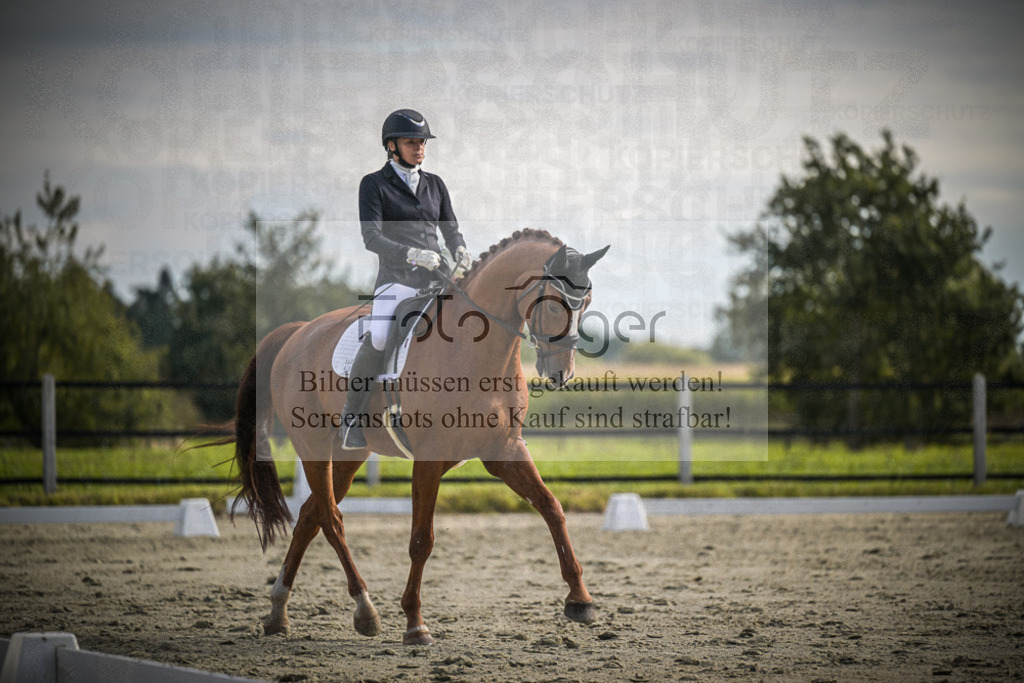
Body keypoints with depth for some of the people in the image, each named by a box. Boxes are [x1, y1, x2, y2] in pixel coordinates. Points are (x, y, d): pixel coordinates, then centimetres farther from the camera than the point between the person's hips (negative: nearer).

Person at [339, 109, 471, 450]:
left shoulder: (435, 185, 17)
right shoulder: (374, 185, 2)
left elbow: (451, 230, 18)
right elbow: (371, 237, -9)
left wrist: (460, 251, -6)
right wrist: (411, 254, -25)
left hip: (436, 279, 5)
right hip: (397, 279, -5)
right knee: (377, 338, -30)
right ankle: (352, 417, -12)